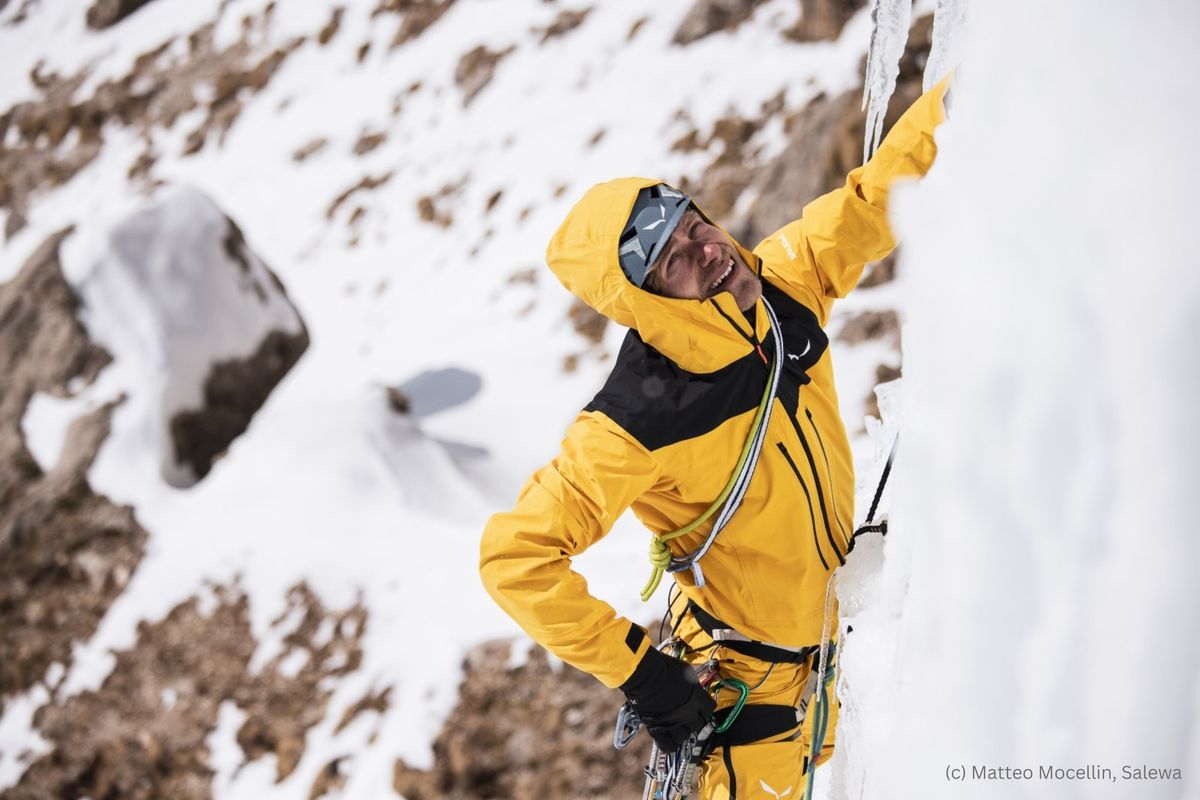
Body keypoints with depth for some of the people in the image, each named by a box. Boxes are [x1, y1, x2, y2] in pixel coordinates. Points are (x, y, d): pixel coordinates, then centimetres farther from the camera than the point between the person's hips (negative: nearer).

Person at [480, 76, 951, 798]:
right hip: (745, 681, -7)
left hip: (832, 623, 7)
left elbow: (873, 199, -2)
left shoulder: (786, 284, -17)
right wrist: (637, 671, -31)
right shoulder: (636, 421, -35)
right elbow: (514, 557, -34)